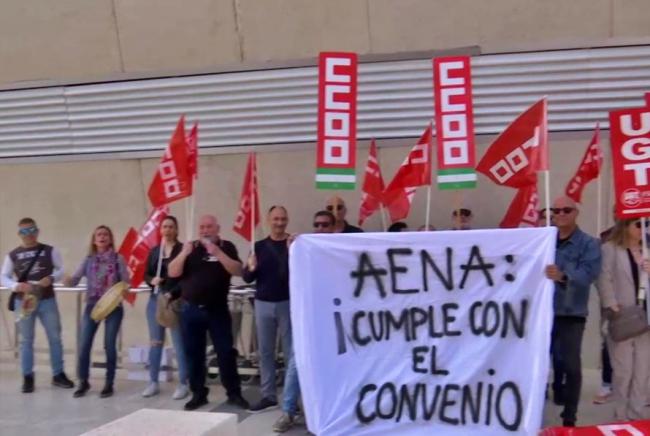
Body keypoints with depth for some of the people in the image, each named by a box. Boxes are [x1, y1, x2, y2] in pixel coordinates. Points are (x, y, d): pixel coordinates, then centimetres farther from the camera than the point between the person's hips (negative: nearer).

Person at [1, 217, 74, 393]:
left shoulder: (49, 250, 2)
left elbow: (61, 269, 3)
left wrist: (51, 278, -18)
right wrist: (16, 285, -16)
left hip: (47, 300, 0)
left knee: (55, 338, 4)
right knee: (26, 340, 6)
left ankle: (58, 375, 15)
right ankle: (28, 377, 14)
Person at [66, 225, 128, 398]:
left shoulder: (118, 258, 1)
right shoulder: (89, 259, 7)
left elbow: (125, 282, -1)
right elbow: (75, 279, -1)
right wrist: (68, 281, -23)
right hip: (92, 306, 2)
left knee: (109, 345, 1)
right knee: (85, 345, -1)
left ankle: (109, 383, 12)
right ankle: (83, 382, 14)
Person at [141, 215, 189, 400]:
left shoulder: (183, 250, -4)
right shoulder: (154, 251, 11)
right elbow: (146, 274, 14)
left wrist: (172, 293, -19)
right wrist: (152, 280, -8)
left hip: (176, 300, -5)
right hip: (155, 299, 5)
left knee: (179, 343, -1)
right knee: (155, 342, 11)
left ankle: (183, 384, 6)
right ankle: (153, 382, 20)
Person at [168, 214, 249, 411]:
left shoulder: (226, 247, 1)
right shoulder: (190, 247, 8)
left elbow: (237, 271, -14)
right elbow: (172, 273, 0)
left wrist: (217, 252, -22)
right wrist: (184, 253, -15)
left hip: (217, 310, -2)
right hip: (190, 310, 2)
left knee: (226, 352, 0)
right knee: (193, 353, 7)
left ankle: (234, 393, 10)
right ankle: (198, 394, 17)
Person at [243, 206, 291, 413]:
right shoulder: (259, 246, 7)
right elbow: (247, 278, 5)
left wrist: (292, 252, -27)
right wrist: (251, 268, -16)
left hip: (287, 304, -4)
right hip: (263, 304, 4)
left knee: (291, 351, 0)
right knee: (265, 351, 9)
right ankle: (268, 395, 17)